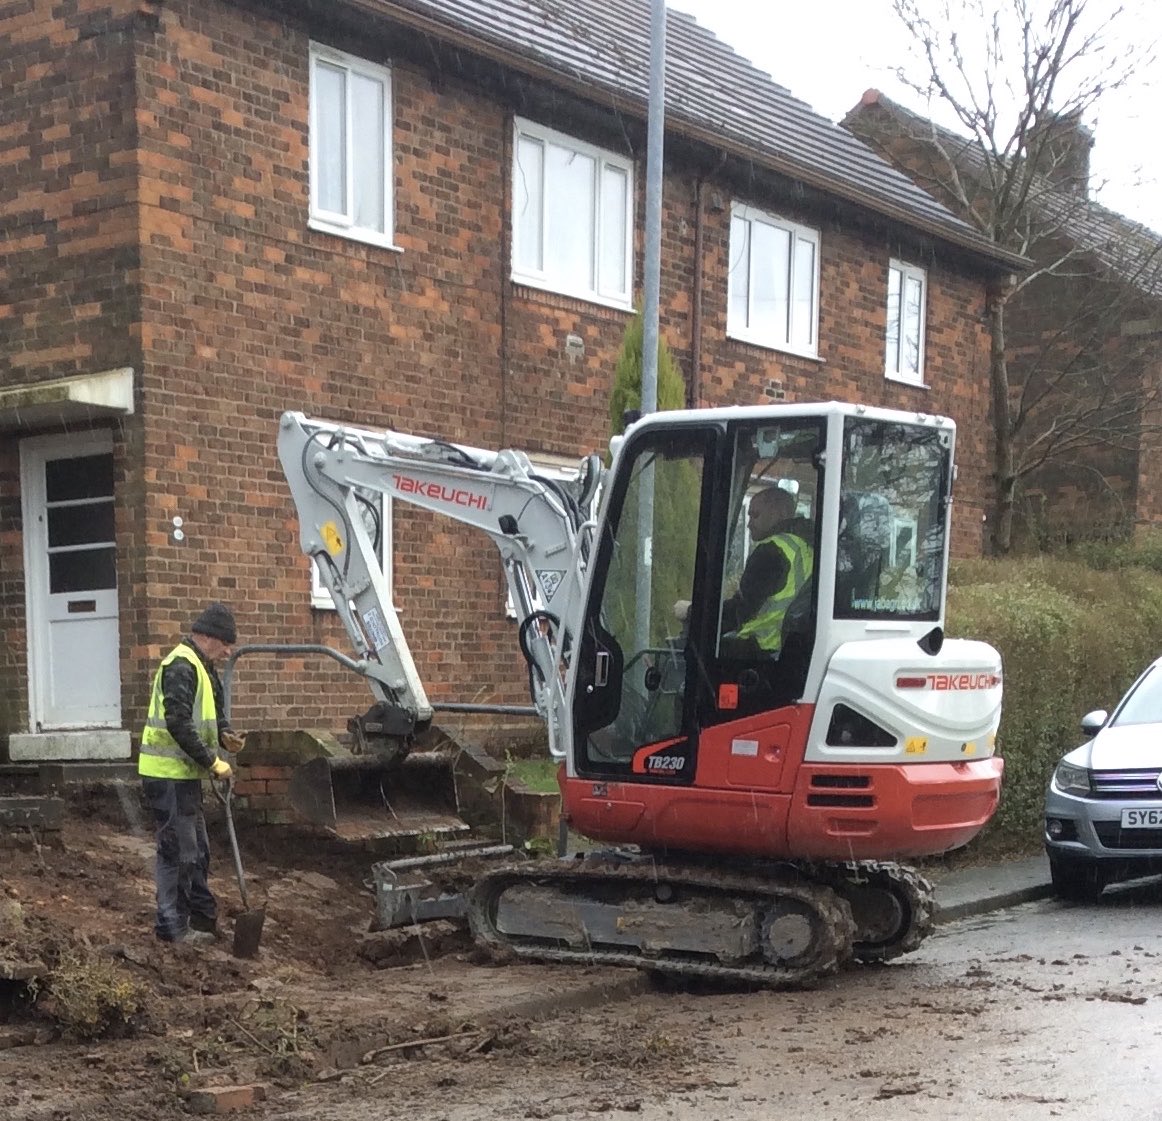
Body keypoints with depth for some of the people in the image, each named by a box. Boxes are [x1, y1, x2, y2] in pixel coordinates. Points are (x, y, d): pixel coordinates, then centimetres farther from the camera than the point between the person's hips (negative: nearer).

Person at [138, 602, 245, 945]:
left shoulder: (200, 667, 15)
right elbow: (179, 725, -26)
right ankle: (172, 926, 5)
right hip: (168, 775, -11)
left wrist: (224, 735, 1)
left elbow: (208, 713, 23)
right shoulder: (181, 666, -18)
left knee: (197, 850, 18)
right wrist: (213, 762, -22)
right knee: (178, 851, -3)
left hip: (184, 775, 11)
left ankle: (203, 916, 28)